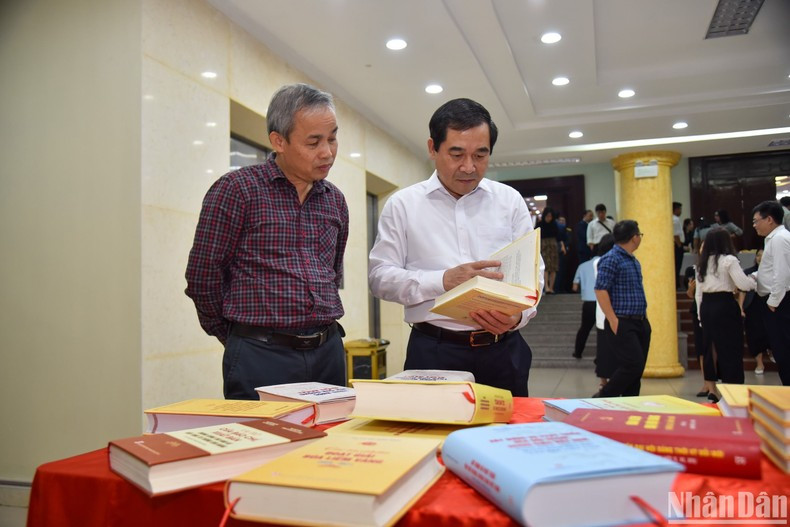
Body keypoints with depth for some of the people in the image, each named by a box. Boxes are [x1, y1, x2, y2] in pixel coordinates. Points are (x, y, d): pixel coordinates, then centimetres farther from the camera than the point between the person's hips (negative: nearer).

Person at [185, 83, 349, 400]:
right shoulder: (237, 189, -8)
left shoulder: (335, 201, 11)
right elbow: (203, 276, -6)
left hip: (328, 351, 6)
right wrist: (237, 336, 4)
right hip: (262, 354, -5)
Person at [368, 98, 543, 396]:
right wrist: (443, 281, -15)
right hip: (433, 353, -2)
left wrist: (518, 315, -13)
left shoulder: (510, 201, 9)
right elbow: (379, 276, -1)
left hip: (502, 351, 2)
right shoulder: (403, 204, 3)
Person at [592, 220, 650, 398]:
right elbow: (600, 290, -18)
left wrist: (644, 316, 19)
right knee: (632, 365, -13)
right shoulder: (611, 259, -11)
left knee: (637, 369, 8)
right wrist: (613, 320, -21)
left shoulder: (633, 261, 17)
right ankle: (603, 398, 2)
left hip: (640, 323, 9)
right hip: (622, 324, -9)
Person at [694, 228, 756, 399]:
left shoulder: (702, 263, 11)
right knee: (731, 348, 1)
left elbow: (698, 293, 12)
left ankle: (711, 390, 16)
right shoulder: (729, 260, -8)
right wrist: (754, 280, 8)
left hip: (706, 306, 6)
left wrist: (701, 315, 16)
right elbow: (743, 284, -13)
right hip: (725, 306, -6)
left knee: (710, 347, 11)